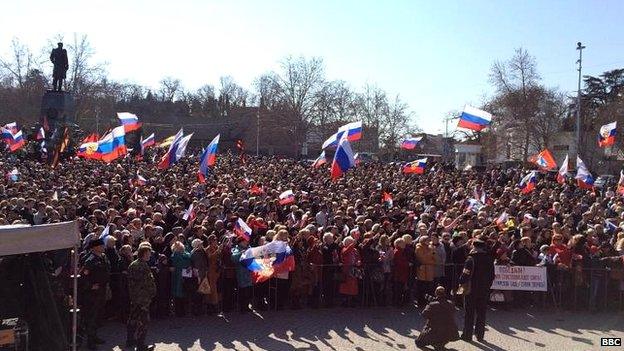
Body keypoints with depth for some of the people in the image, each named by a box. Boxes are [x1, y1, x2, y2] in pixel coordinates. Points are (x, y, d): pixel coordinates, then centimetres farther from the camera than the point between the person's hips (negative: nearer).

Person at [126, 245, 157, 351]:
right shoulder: (143, 266, -19)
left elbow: (130, 280, 13)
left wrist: (132, 293, 18)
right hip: (143, 298, -9)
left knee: (133, 319, 19)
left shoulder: (132, 265, 8)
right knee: (143, 321, -2)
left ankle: (130, 341, 30)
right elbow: (149, 282, -20)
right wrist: (152, 293, -6)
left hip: (133, 297, 9)